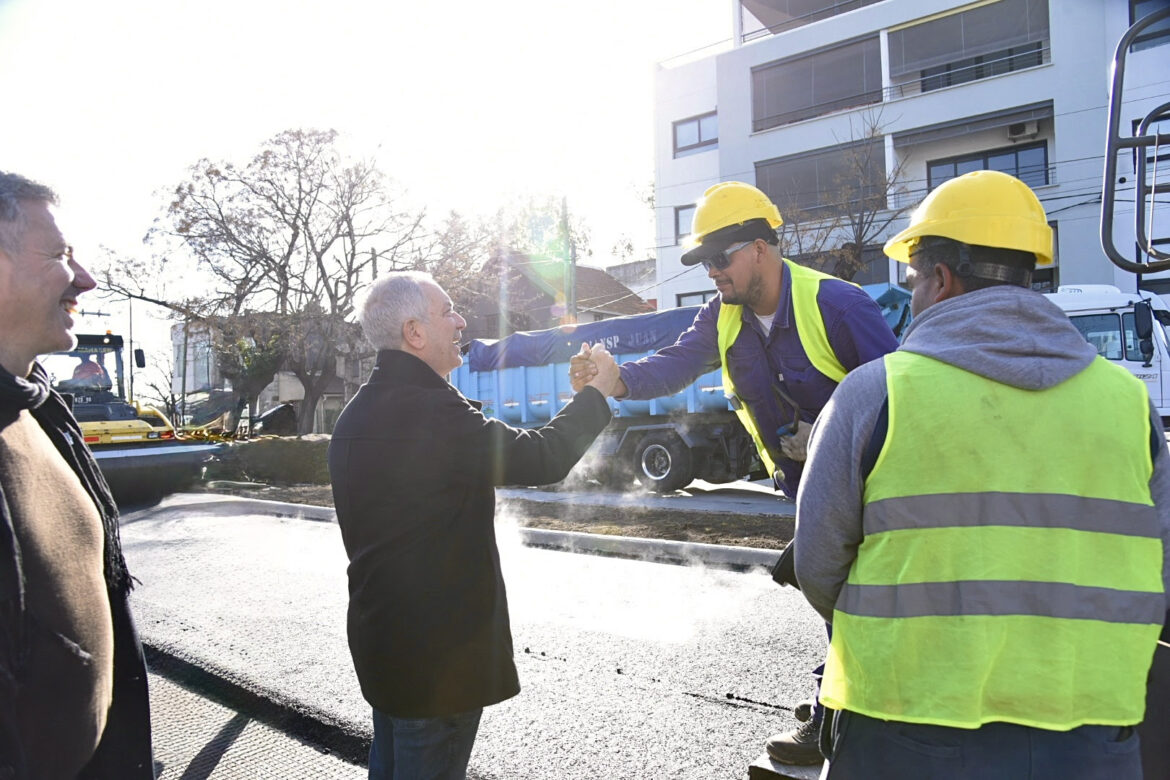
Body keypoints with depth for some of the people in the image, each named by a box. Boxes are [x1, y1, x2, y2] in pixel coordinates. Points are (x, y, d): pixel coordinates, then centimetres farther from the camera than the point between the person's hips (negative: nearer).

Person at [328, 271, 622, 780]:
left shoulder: (356, 415, 7)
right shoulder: (431, 410, -25)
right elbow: (541, 458, -22)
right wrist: (597, 392, -8)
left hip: (377, 636, 10)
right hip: (437, 650, -10)